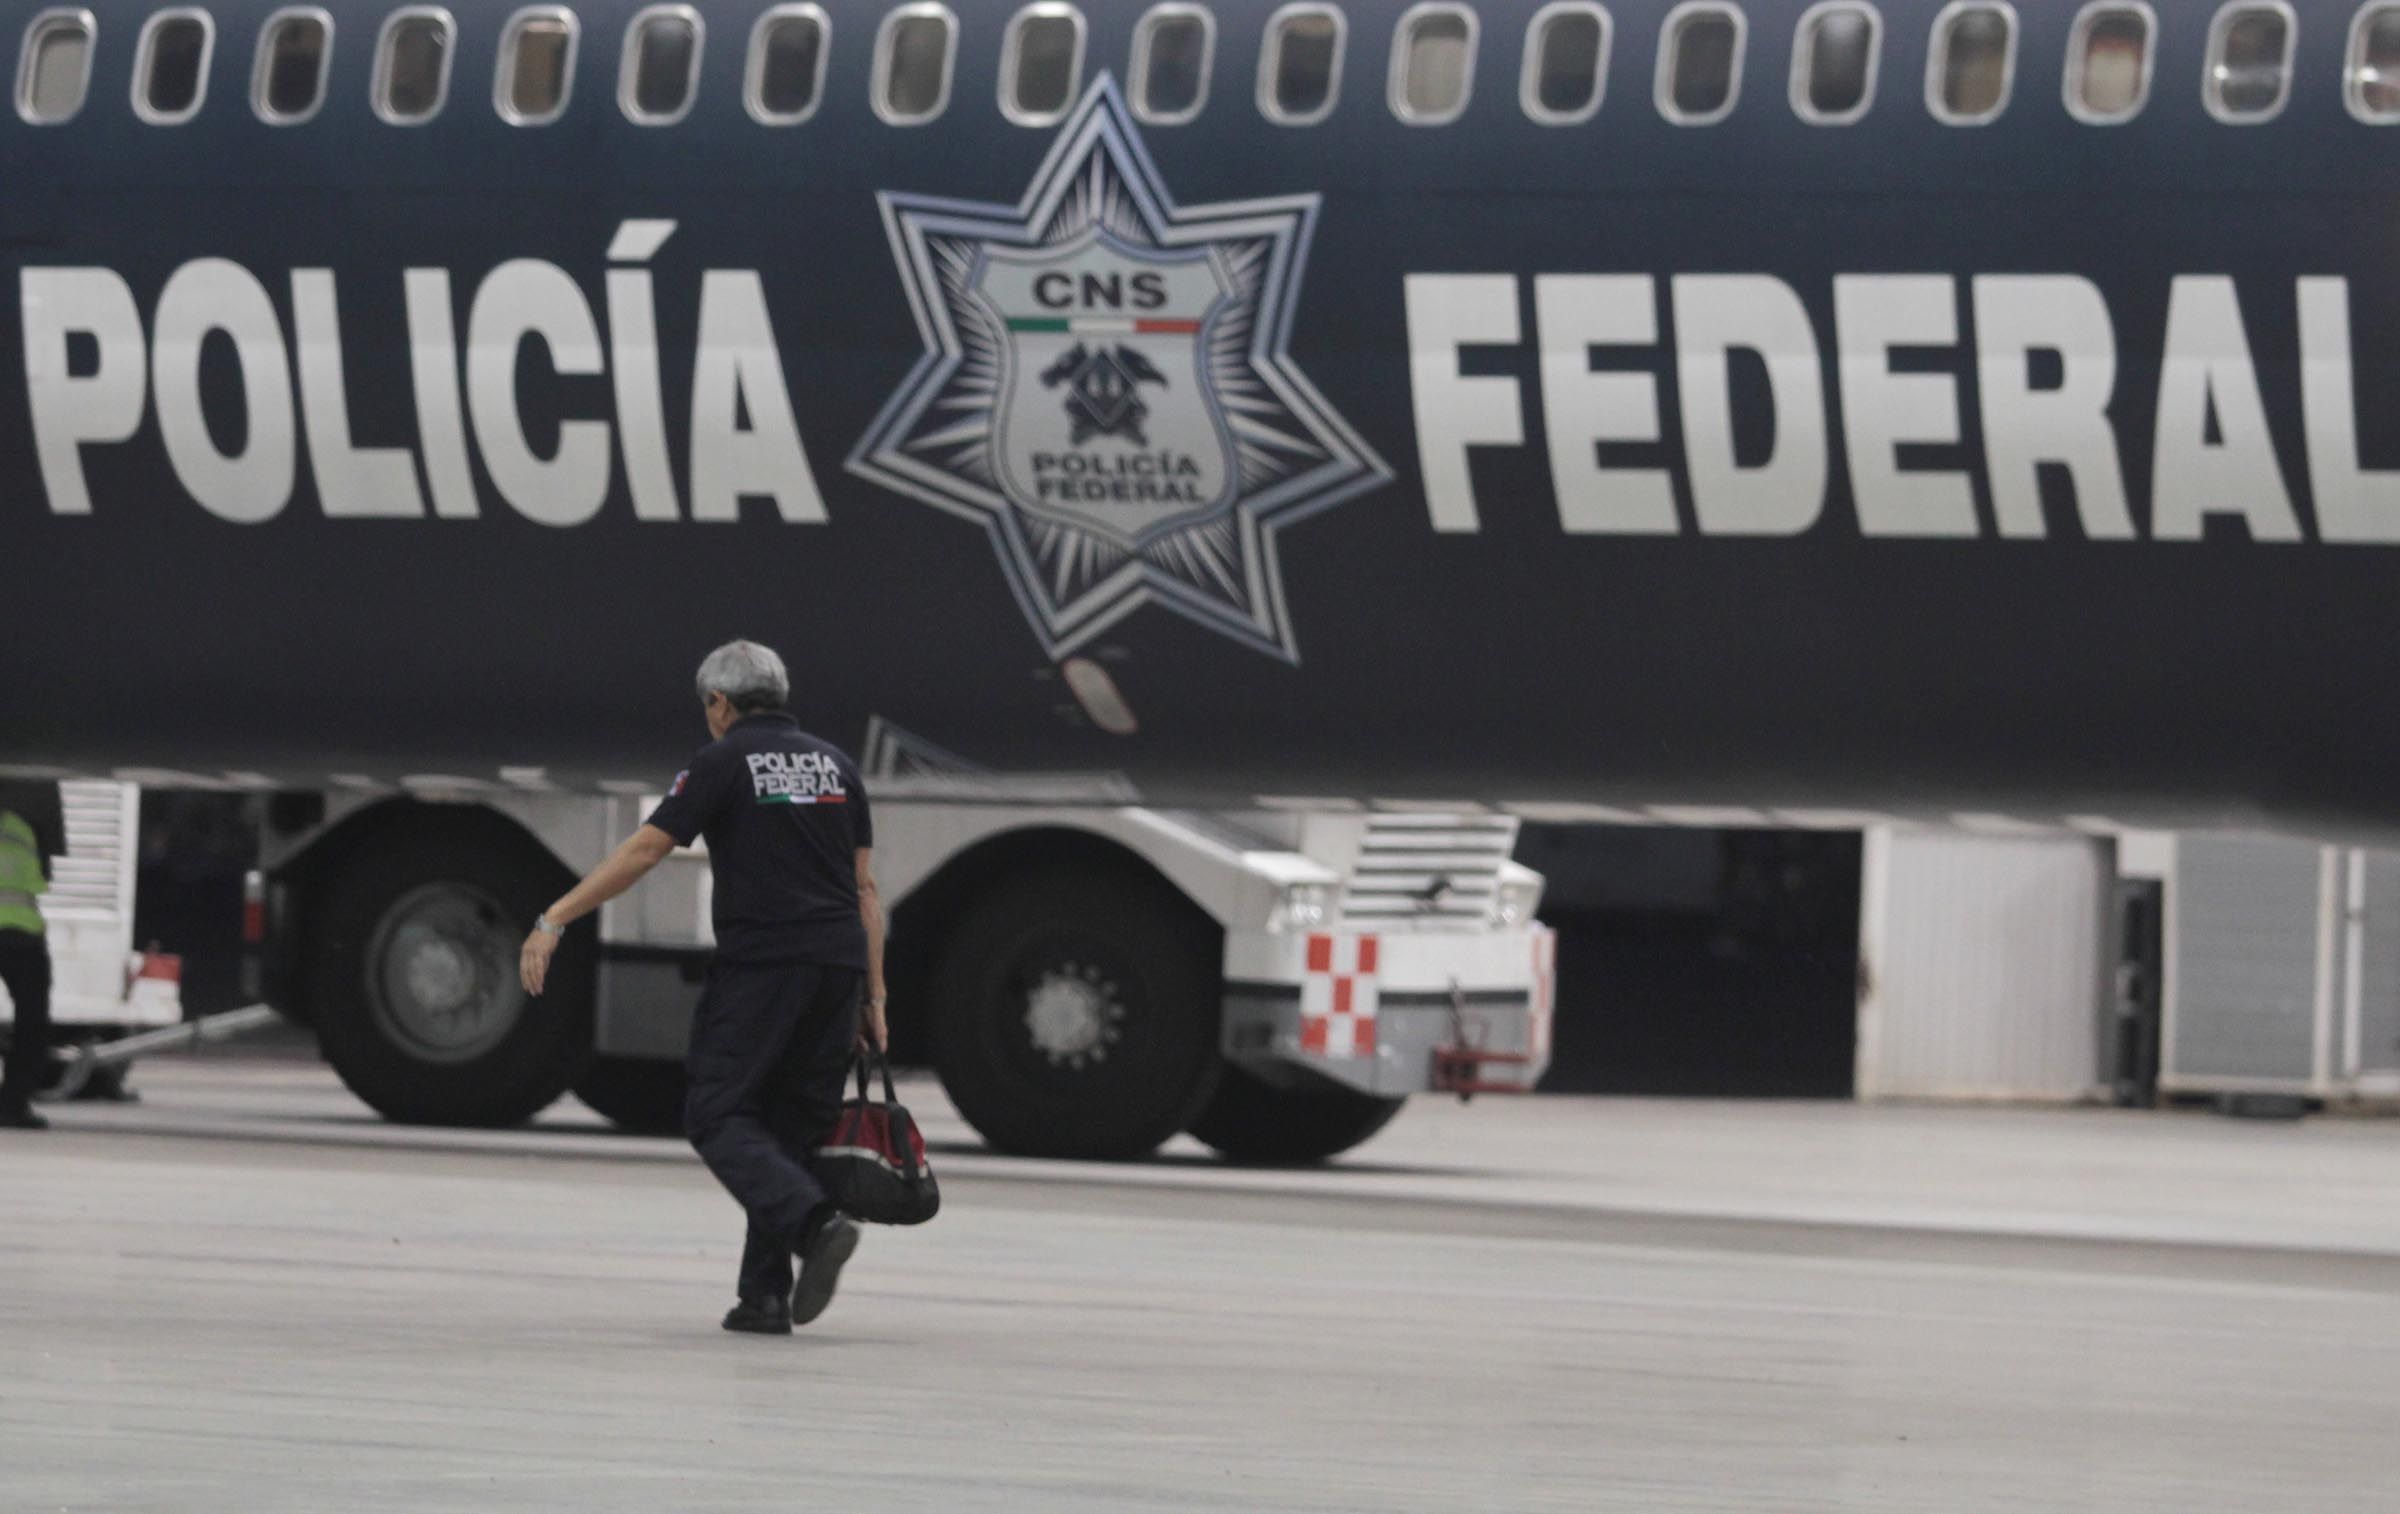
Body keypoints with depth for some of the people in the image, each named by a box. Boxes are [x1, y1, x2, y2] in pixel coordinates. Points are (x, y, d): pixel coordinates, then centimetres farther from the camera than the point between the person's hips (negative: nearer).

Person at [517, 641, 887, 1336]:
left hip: (760, 963, -6)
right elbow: (865, 889, 13)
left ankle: (812, 1222, -25)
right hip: (839, 965, 6)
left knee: (719, 1115, -2)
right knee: (791, 1124, 11)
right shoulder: (834, 764, 16)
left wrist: (555, 919, -5)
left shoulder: (724, 762, -1)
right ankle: (766, 1296, 6)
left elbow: (642, 851, -7)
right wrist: (873, 999, 14)